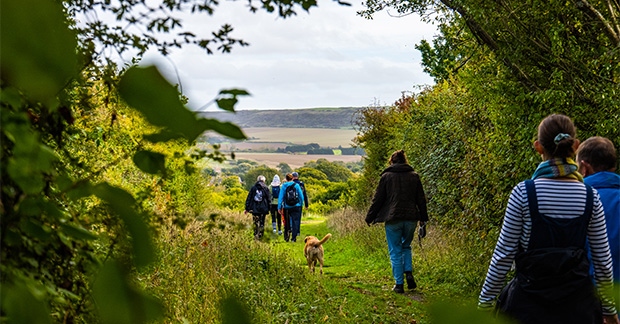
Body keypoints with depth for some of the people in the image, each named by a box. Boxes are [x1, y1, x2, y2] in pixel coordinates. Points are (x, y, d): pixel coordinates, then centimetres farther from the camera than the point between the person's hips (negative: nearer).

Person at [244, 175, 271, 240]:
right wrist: (268, 209, 8)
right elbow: (269, 199, 0)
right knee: (262, 223, 6)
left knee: (255, 223, 11)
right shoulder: (265, 188, -1)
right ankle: (260, 235, 5)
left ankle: (255, 235, 9)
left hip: (254, 209, 1)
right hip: (263, 209, -1)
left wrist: (247, 208, 9)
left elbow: (248, 199, 5)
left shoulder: (253, 188, 3)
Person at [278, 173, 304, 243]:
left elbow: (280, 197, -3)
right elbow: (301, 196, 1)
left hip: (287, 207, 1)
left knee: (287, 222, 14)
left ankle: (286, 237, 18)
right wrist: (301, 205, 13)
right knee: (295, 222, 0)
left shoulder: (283, 186, 0)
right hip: (296, 206, -1)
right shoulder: (297, 185, 0)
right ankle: (293, 238, -5)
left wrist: (279, 207, 0)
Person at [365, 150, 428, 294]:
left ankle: (399, 284, 4)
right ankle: (409, 273, 4)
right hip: (411, 218, 3)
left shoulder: (386, 176, -1)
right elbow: (421, 199, 10)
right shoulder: (414, 176, 6)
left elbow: (378, 199, 0)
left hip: (393, 220, -3)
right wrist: (423, 218, 20)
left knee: (395, 251, 5)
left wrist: (369, 217, 10)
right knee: (406, 246, 23)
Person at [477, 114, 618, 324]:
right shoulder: (591, 197, -3)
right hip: (577, 302, 3)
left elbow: (504, 253, -8)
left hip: (529, 299, -3)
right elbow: (603, 261, 3)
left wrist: (485, 301, 2)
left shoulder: (523, 193, -11)